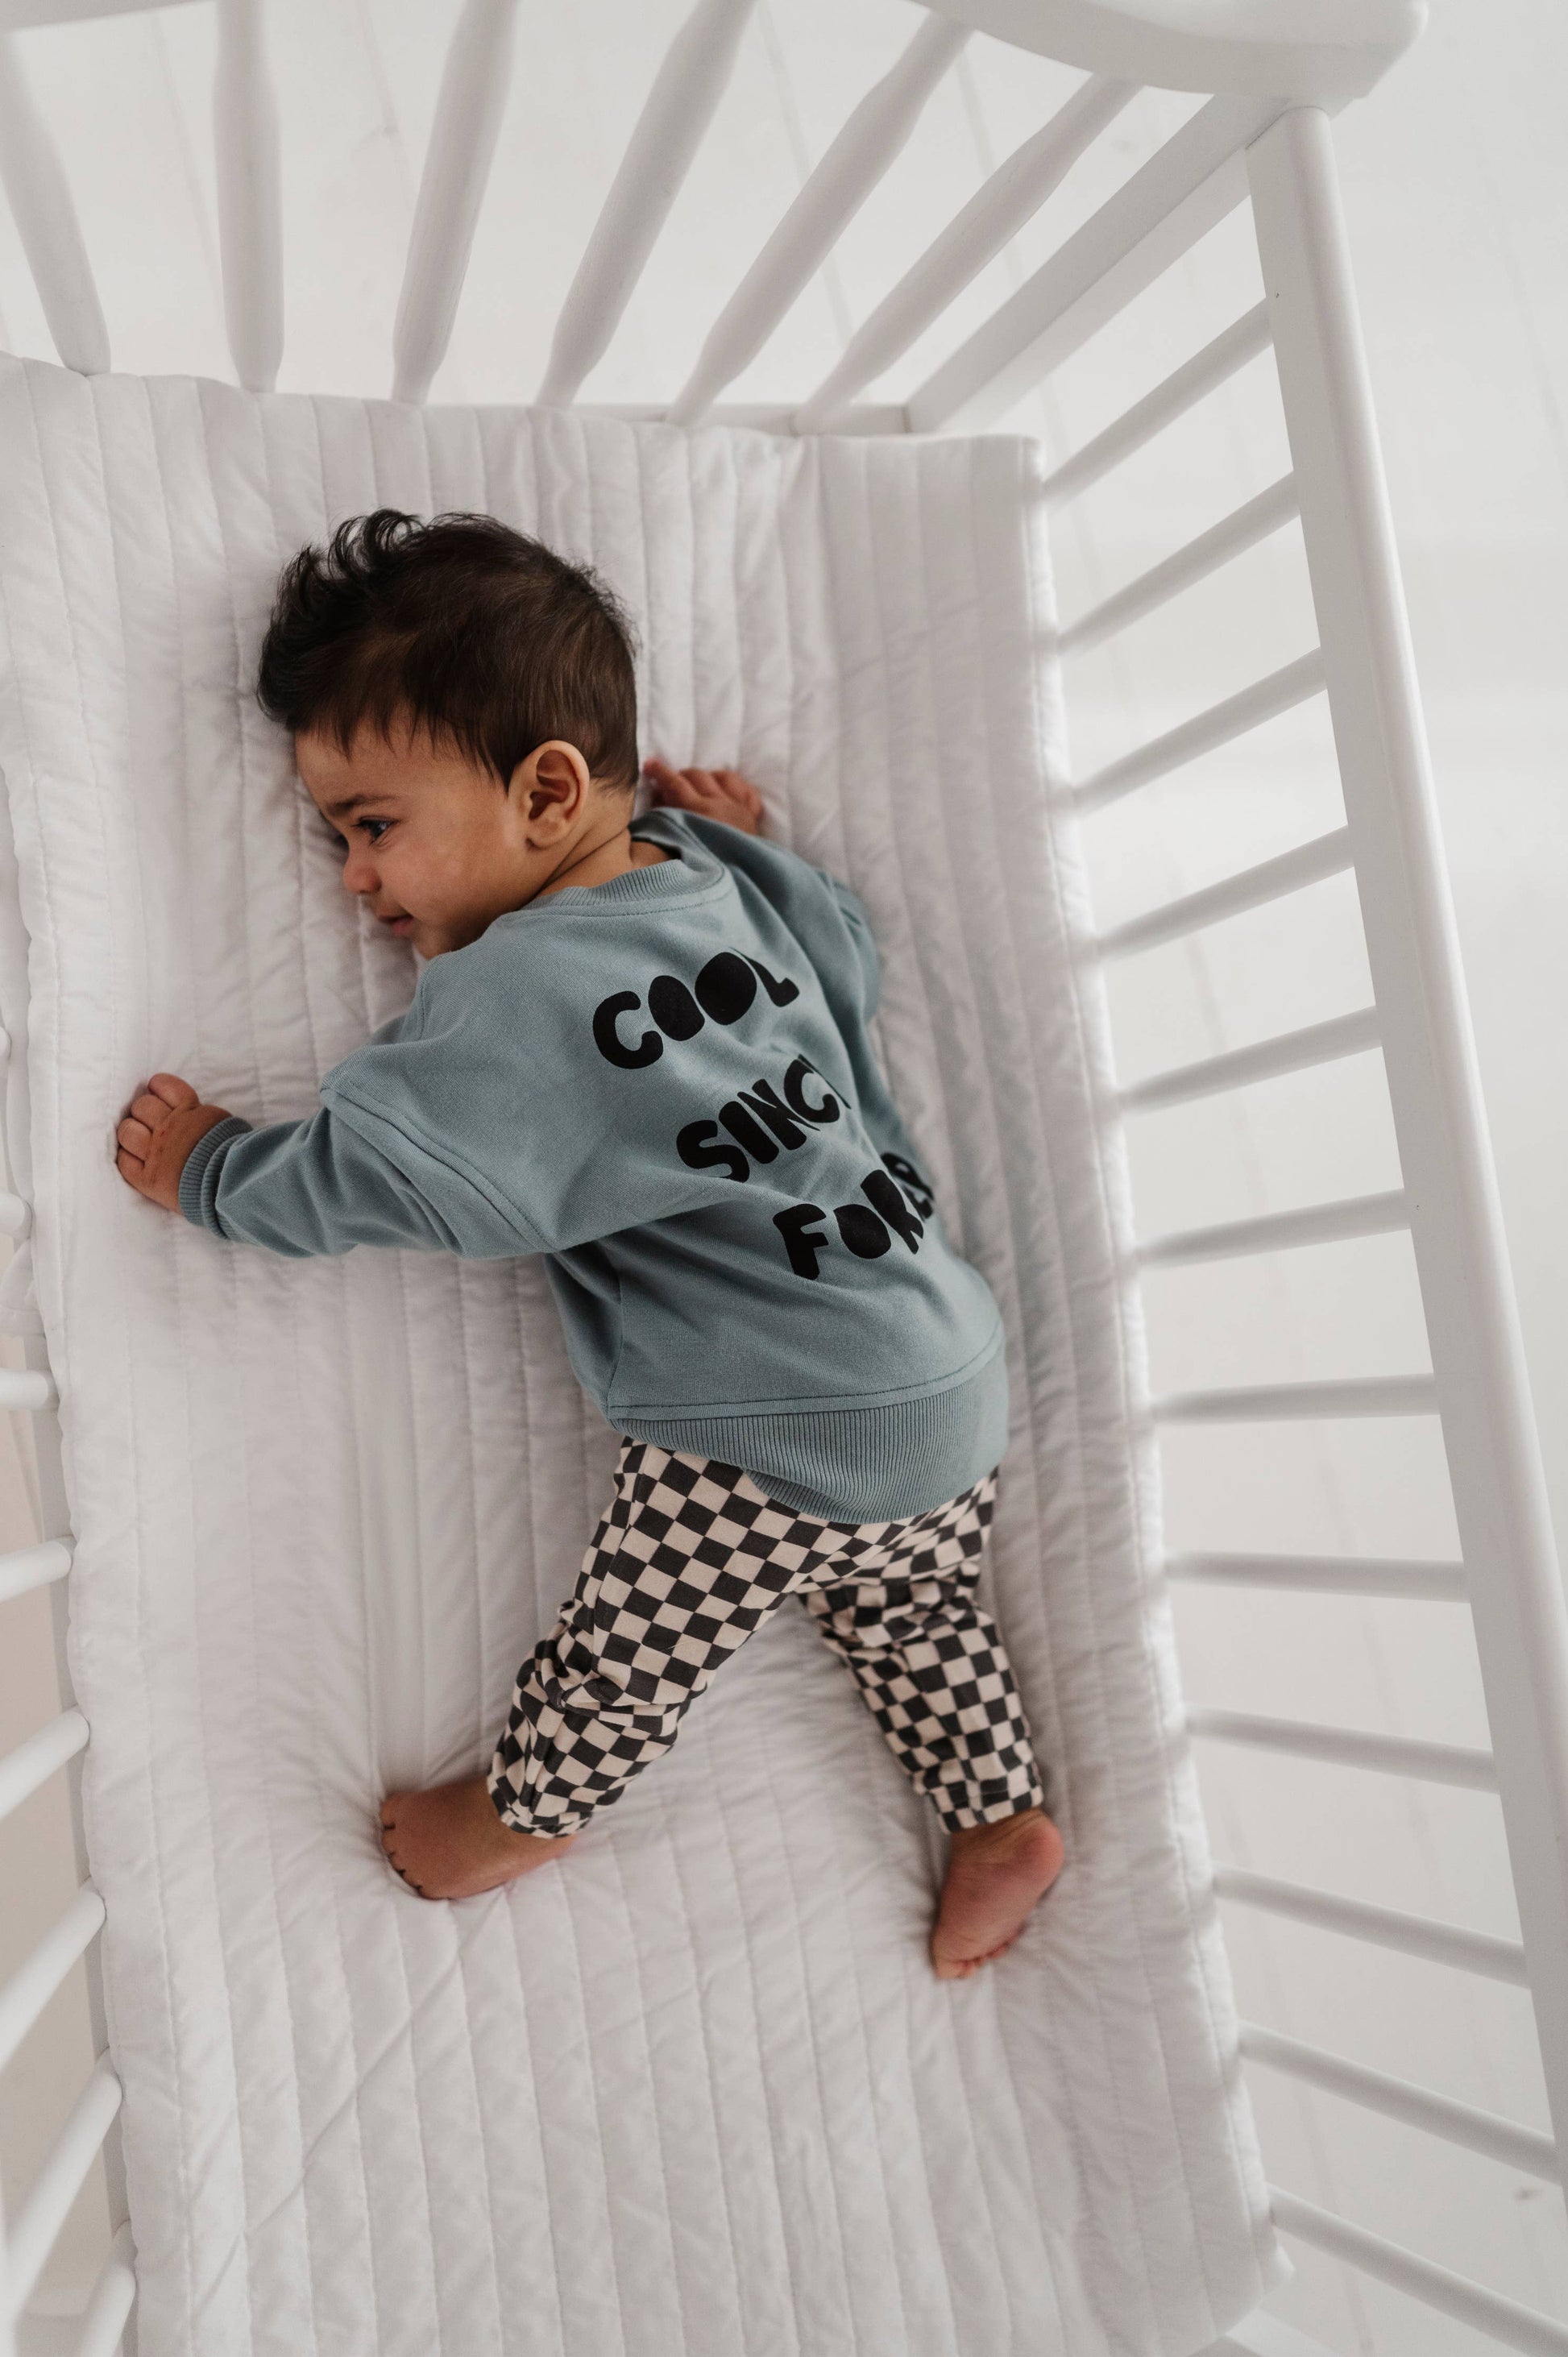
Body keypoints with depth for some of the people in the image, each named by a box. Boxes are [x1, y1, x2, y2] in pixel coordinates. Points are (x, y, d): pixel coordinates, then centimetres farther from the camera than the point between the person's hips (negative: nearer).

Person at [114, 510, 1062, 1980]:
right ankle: (1002, 1818, 41)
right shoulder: (719, 878, 3)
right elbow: (852, 957, 21)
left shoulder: (520, 997, -20)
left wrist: (207, 1170, 2)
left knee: (630, 1641, 15)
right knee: (908, 1611, 29)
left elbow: (355, 1173, -15)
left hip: (772, 1441, -9)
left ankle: (528, 1808, 37)